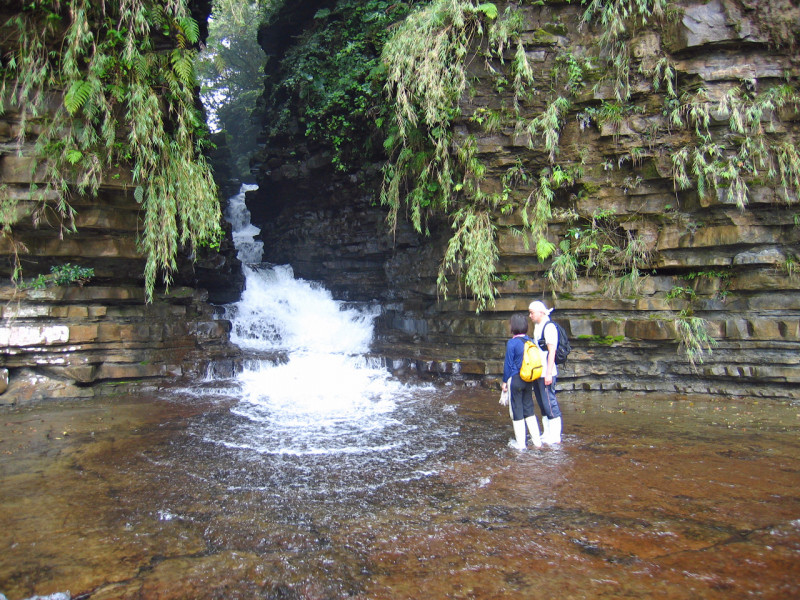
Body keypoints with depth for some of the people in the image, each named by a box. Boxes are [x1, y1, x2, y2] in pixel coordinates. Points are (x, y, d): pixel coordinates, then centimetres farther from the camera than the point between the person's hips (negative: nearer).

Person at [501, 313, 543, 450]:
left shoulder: (512, 343, -15)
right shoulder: (530, 341, 2)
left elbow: (508, 364, -11)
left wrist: (505, 381, -2)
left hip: (515, 379, -6)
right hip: (528, 380, 6)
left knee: (516, 411, 5)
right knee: (529, 409, 15)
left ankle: (520, 443, 11)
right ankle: (537, 441, 17)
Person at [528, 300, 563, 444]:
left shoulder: (549, 328, -14)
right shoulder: (537, 327, 14)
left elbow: (552, 351, -18)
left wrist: (548, 373, -21)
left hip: (546, 373, -10)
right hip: (537, 373, 10)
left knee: (550, 404, -4)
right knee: (542, 405, 15)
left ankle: (556, 437, 3)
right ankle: (547, 434, 24)